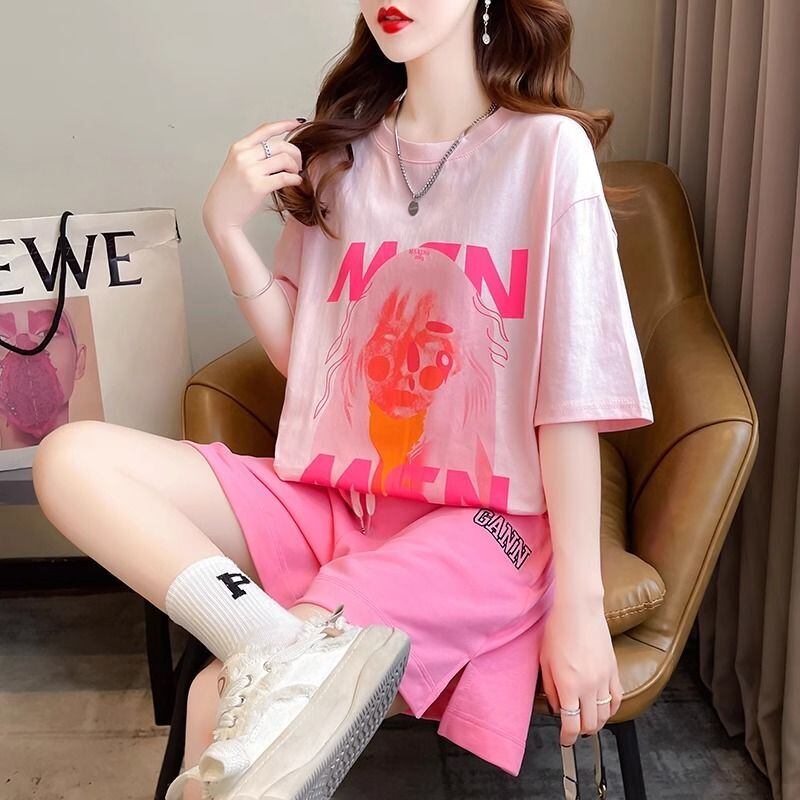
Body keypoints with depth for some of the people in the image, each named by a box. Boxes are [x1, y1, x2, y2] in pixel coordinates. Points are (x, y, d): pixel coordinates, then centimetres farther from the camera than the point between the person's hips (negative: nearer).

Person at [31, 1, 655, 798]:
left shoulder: (546, 148, -6)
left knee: (224, 701, -27)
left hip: (483, 520, -6)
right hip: (330, 498, 6)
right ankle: (295, 652, -29)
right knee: (71, 457, -15)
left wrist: (578, 604, -12)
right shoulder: (340, 153, 9)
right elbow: (297, 353, 11)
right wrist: (226, 225, -2)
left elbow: (571, 398, -9)